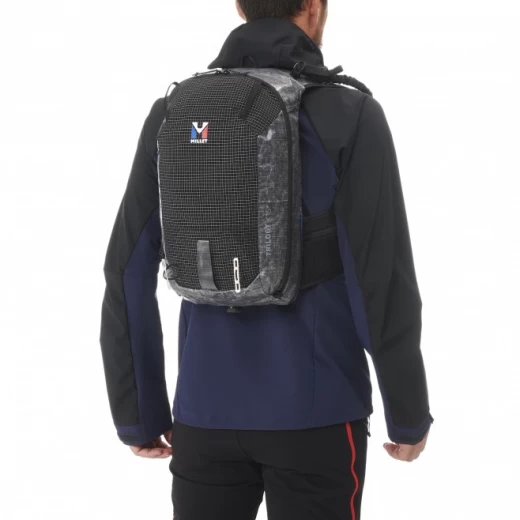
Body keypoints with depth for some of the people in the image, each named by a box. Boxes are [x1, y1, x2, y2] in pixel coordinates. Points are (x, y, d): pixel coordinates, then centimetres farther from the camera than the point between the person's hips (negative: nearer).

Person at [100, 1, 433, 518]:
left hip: (210, 410, 4)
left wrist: (139, 414, 12)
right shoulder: (353, 117, -11)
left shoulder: (172, 115, 2)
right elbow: (385, 282, -13)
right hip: (315, 412, -3)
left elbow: (128, 276, 1)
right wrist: (410, 412, 2)